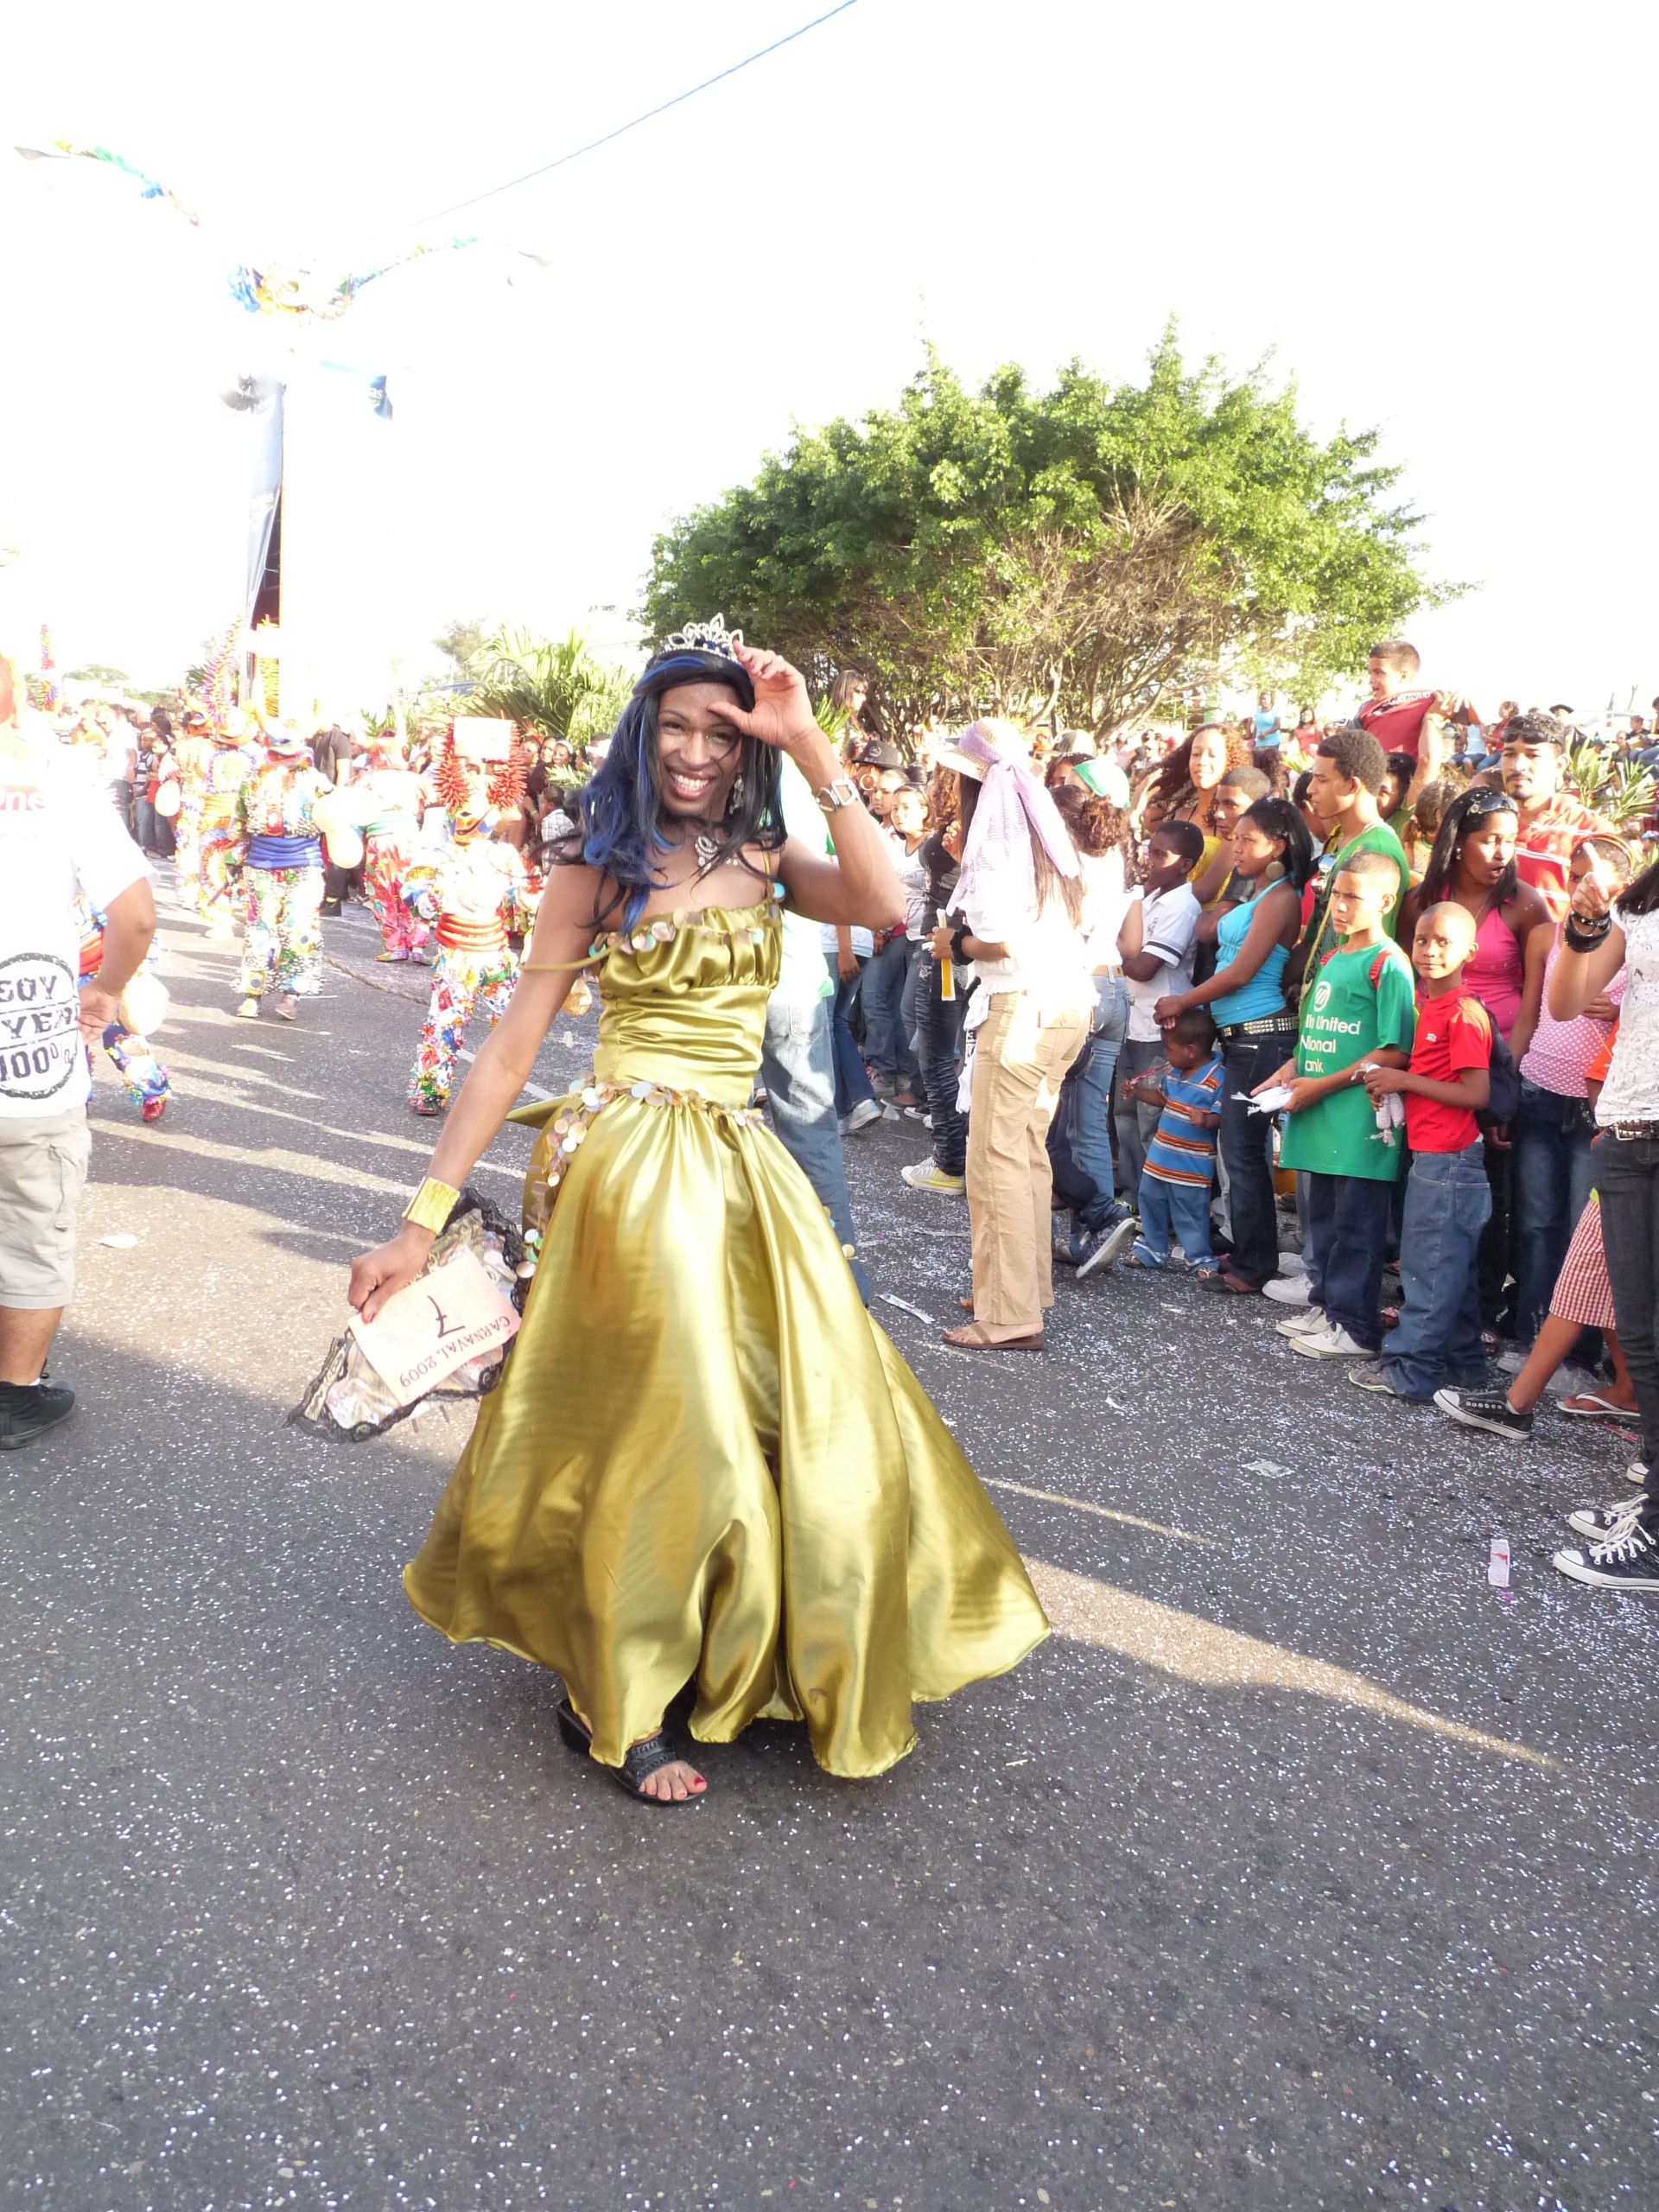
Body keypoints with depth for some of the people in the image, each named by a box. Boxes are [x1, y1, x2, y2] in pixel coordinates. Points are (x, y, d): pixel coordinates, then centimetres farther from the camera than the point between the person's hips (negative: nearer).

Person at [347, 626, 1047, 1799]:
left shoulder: (767, 860, 8)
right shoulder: (598, 869, -2)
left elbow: (884, 905, -14)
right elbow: (510, 1052, -4)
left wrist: (811, 748, -13)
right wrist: (424, 1221, -7)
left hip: (741, 1165, 5)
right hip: (632, 1163, -5)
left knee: (807, 1410, 9)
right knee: (668, 1424, -3)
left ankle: (814, 1669, 34)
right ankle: (609, 1702, 19)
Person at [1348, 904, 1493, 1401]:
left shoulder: (1464, 1014, -16)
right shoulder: (1429, 1004, 11)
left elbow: (1476, 1094, -21)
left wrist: (1405, 1079, -16)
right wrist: (1389, 1084, 4)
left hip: (1448, 1160, -10)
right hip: (1431, 1154, 10)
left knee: (1431, 1265, -2)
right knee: (1451, 1266, 16)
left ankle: (1411, 1370, 6)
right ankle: (1462, 1364, 25)